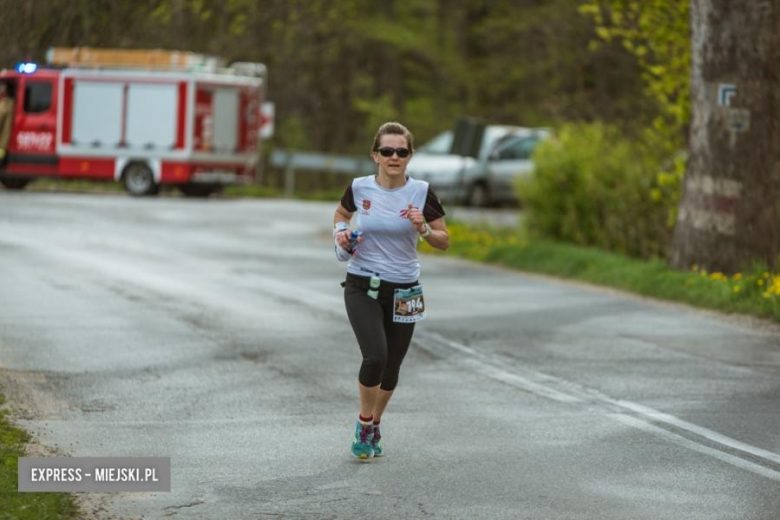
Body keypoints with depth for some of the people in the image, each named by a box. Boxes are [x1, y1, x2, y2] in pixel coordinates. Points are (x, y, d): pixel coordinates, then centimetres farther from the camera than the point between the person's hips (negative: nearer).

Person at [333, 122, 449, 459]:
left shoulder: (421, 193, -6)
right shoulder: (359, 188, -5)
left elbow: (444, 242, 0)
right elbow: (341, 214, 18)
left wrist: (423, 229, -19)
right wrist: (340, 232, -3)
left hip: (403, 291, 2)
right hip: (362, 287, -2)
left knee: (392, 367, 9)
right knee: (375, 356, -20)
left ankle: (374, 426, 35)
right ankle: (364, 423, 4)